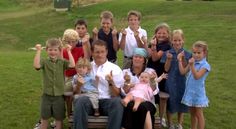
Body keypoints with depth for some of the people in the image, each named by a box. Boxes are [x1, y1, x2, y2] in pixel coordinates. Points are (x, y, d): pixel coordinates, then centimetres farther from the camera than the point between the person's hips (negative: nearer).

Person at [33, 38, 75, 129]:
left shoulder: (62, 62, -2)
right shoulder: (44, 62, -4)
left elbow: (72, 65, -19)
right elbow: (36, 65, -24)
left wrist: (69, 51, -16)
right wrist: (38, 51, -23)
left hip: (59, 95, 0)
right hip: (47, 95, 0)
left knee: (59, 118, 12)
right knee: (44, 118, 12)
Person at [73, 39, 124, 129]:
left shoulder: (115, 69, 9)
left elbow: (116, 95, 4)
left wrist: (111, 83, -14)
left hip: (107, 101, 0)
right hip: (89, 100, 1)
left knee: (117, 102, -32)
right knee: (80, 100, -32)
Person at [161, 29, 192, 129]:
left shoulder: (187, 54, -2)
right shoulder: (167, 53, -3)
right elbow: (166, 69, -6)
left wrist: (183, 59, -21)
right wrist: (169, 59, -20)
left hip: (182, 81, 1)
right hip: (170, 82, 0)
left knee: (181, 102, 11)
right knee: (170, 102, 9)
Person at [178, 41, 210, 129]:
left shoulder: (205, 65, -16)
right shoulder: (192, 62, 5)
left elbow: (197, 76, -26)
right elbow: (183, 72, 7)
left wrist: (192, 65, -36)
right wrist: (180, 61, 2)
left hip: (198, 93, -6)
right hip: (190, 91, 6)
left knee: (199, 114, 3)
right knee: (192, 113, 17)